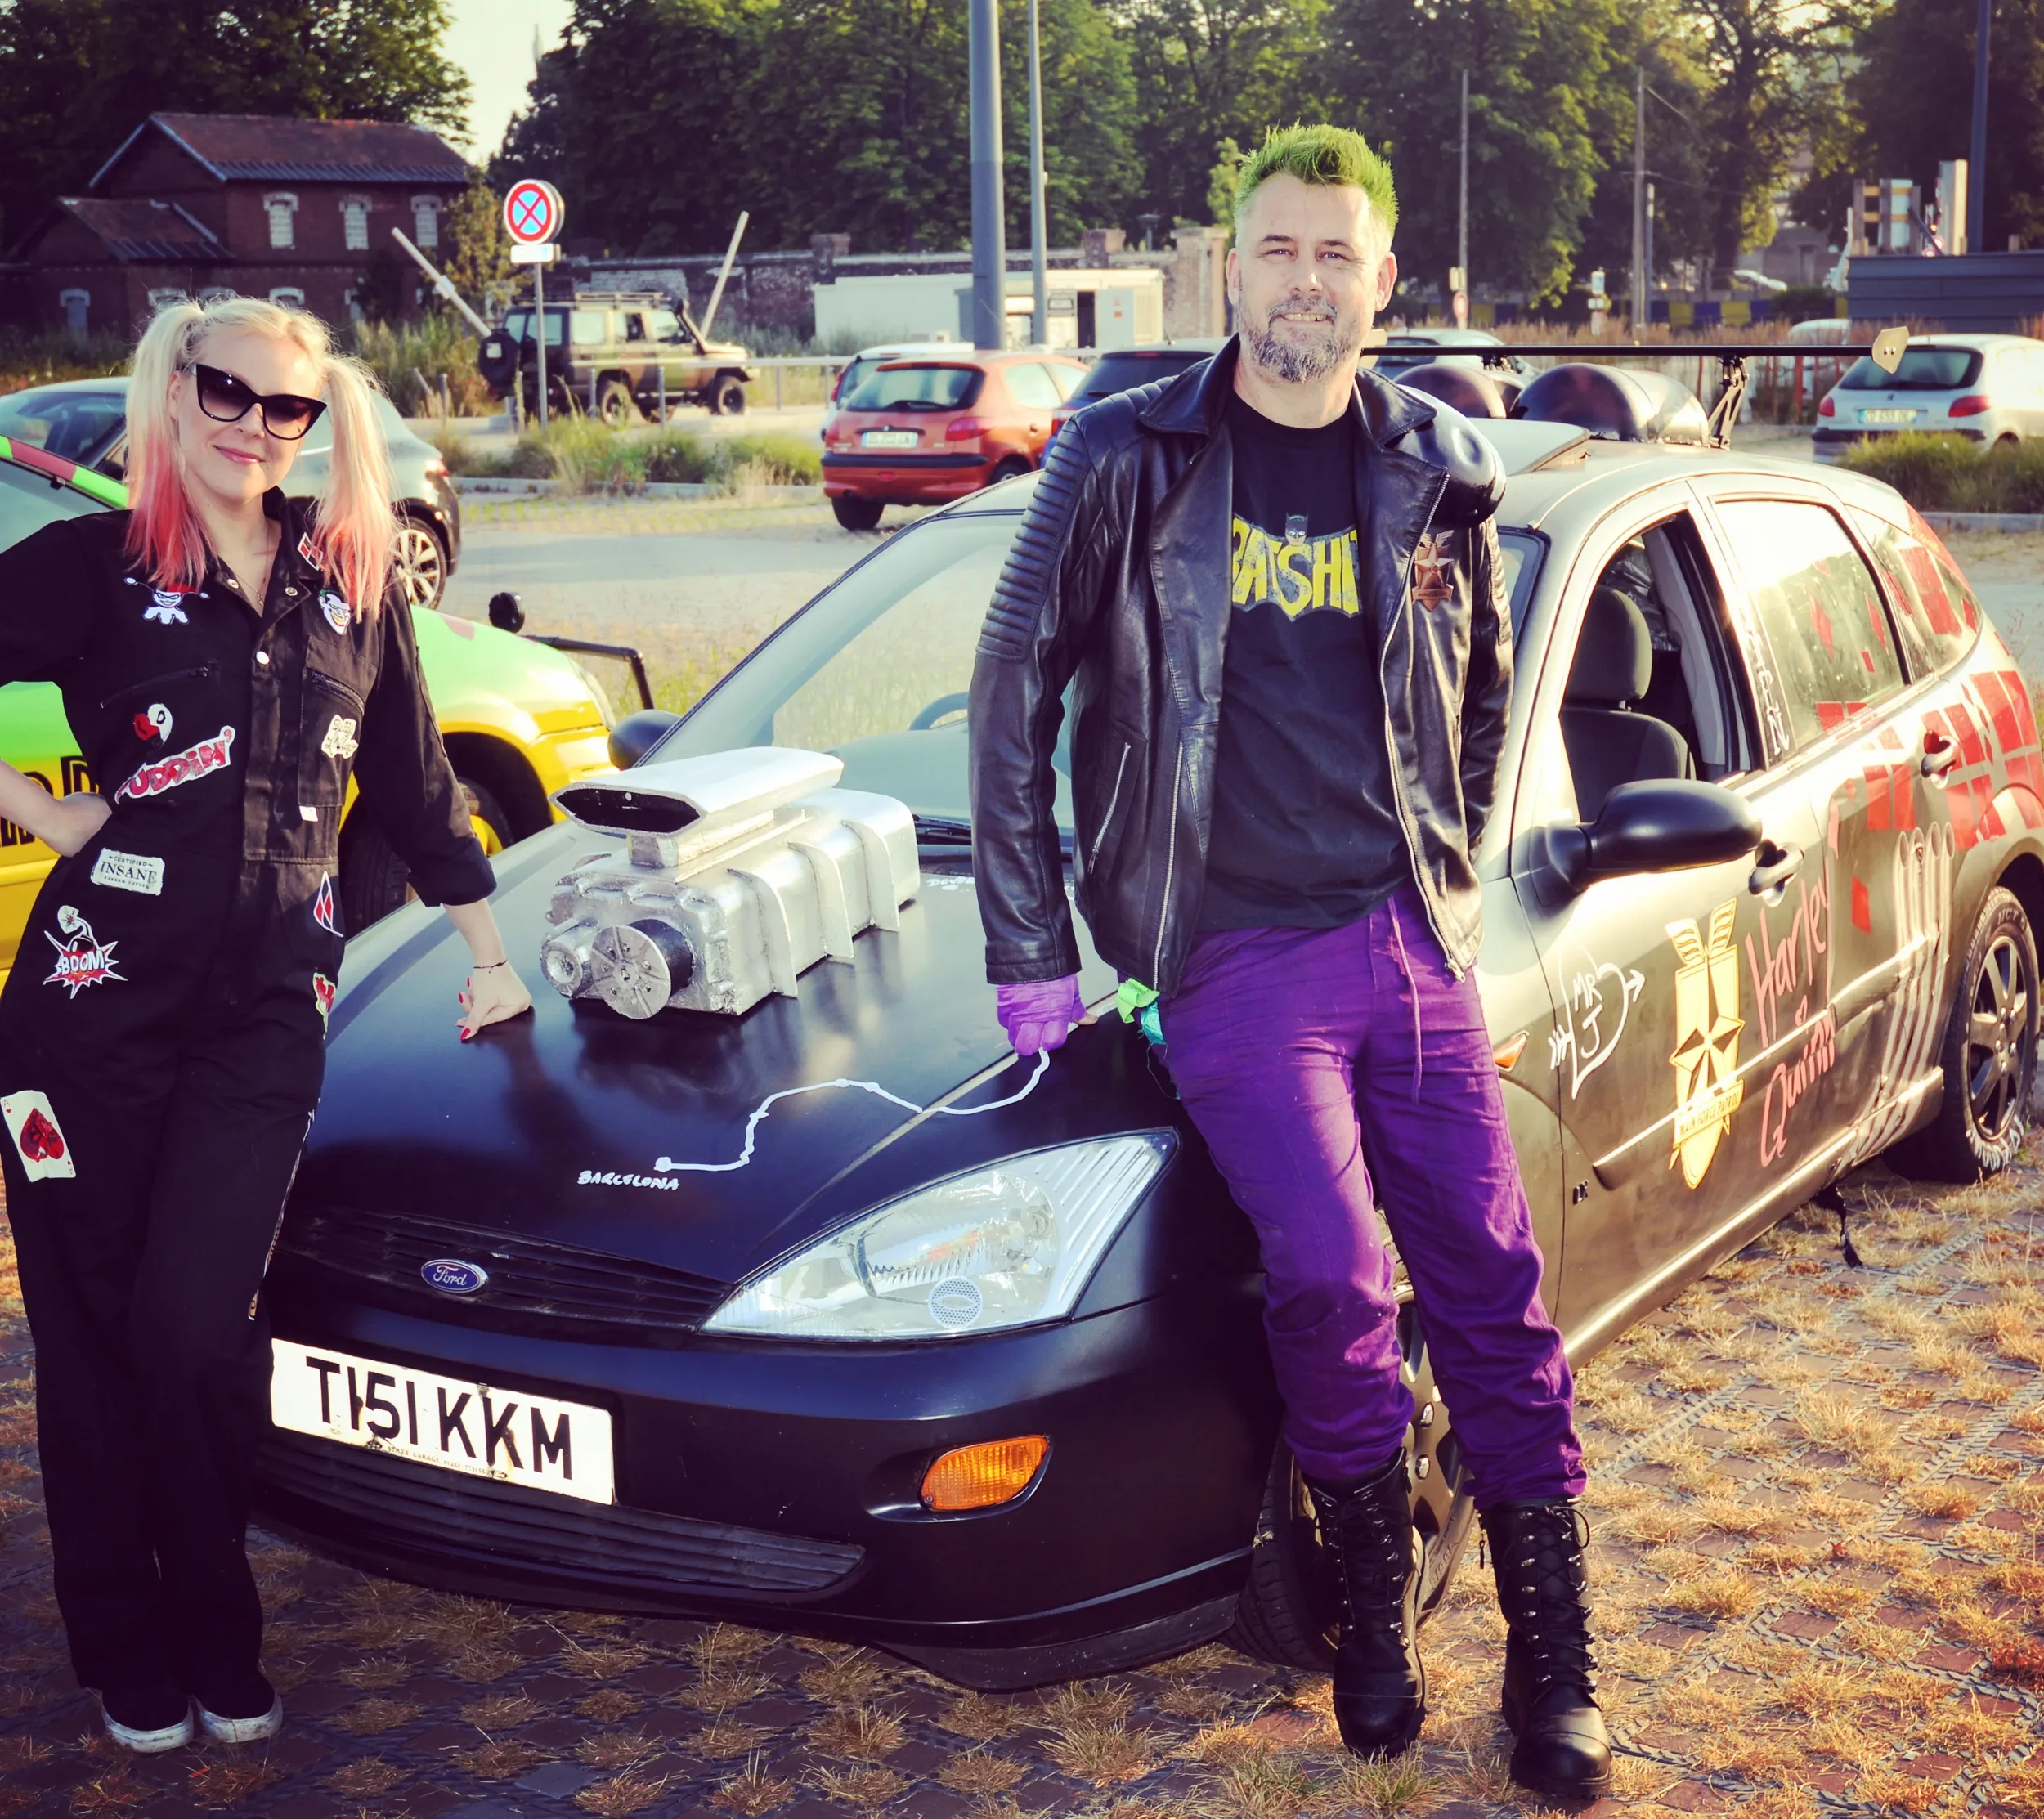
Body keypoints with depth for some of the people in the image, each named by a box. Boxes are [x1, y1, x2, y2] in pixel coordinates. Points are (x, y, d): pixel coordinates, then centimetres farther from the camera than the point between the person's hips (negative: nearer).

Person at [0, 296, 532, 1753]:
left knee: (200, 1332, -6)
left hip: (268, 1016, 1)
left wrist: (489, 951, 21)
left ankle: (217, 1640, 16)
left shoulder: (352, 581, 9)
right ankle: (126, 1652, 24)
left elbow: (414, 780, 18)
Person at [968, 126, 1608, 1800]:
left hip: (1408, 939, 3)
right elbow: (1014, 697, 2)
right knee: (1333, 1278, -18)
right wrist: (1029, 950, -1)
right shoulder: (1130, 461, -1)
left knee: (1494, 1283, 0)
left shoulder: (1437, 471, 9)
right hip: (1234, 952, -3)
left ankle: (1557, 1675, 12)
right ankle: (1376, 1614, 6)